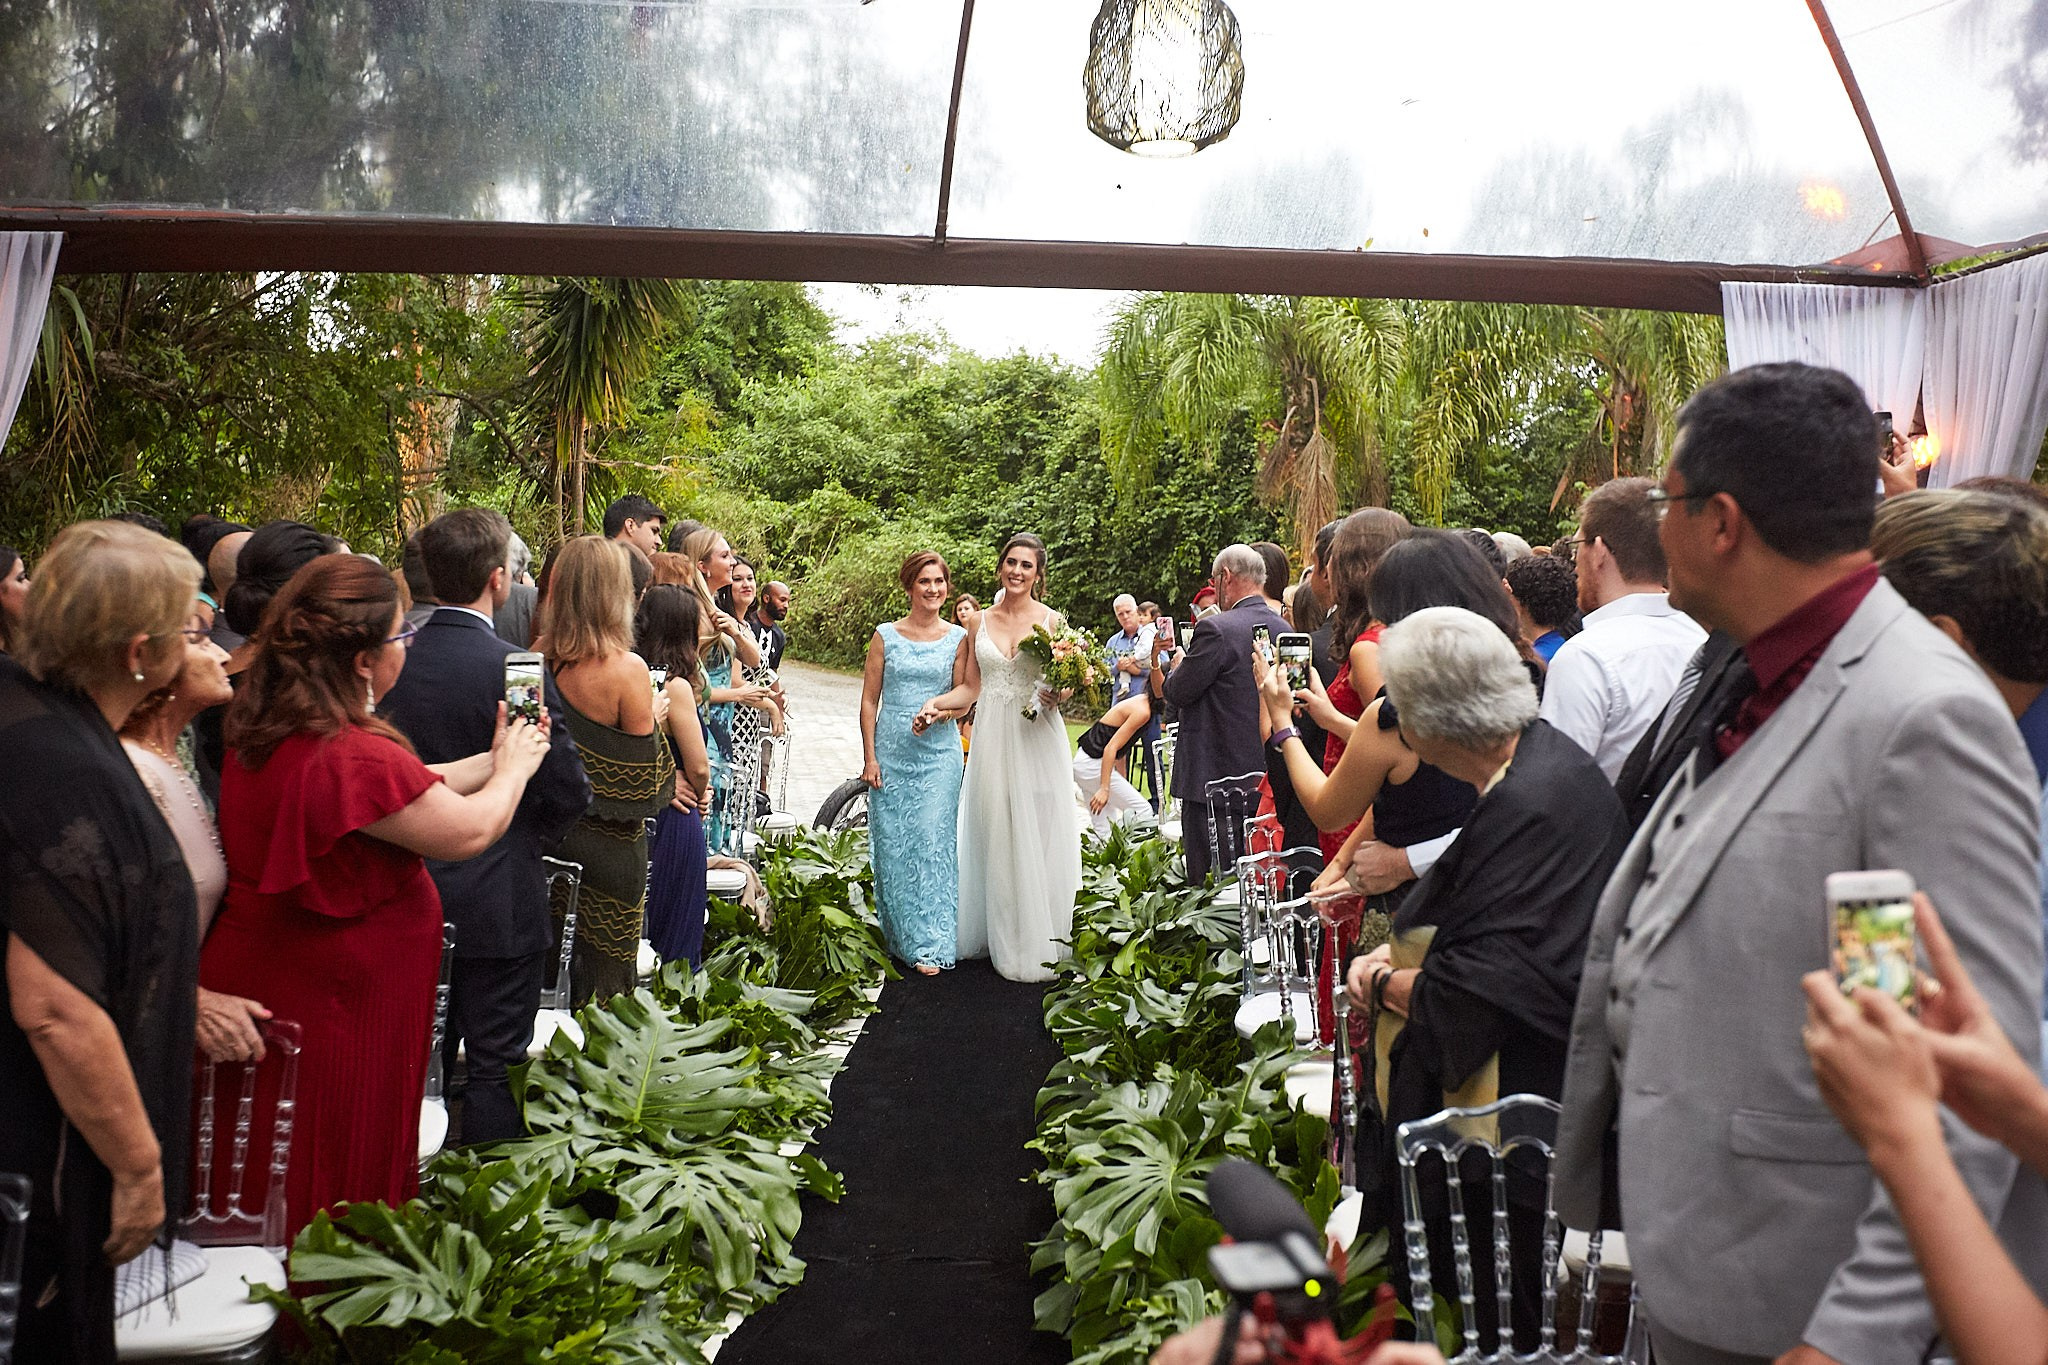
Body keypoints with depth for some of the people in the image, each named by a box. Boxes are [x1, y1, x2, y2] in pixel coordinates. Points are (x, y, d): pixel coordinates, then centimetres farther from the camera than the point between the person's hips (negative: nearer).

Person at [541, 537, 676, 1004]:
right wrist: (653, 718, 1)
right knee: (606, 970, 10)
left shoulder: (543, 661, -6)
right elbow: (643, 783, -15)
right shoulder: (627, 668, -19)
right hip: (610, 843, -5)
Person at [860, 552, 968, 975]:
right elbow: (869, 700, 3)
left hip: (939, 754, -1)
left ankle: (929, 944, 2)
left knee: (932, 842, -3)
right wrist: (869, 757, -2)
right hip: (891, 753, 1)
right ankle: (898, 936, 18)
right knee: (892, 845, 4)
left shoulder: (957, 637, 3)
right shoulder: (885, 635, 3)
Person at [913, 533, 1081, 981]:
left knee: (1036, 839, 0)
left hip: (1037, 738, -3)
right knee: (994, 839, 6)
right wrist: (935, 704, -5)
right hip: (992, 738, 3)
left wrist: (1058, 695, -19)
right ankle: (997, 937, 18)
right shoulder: (982, 621, 9)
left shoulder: (1052, 620, 1)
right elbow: (970, 687, 10)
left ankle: (1036, 946, 10)